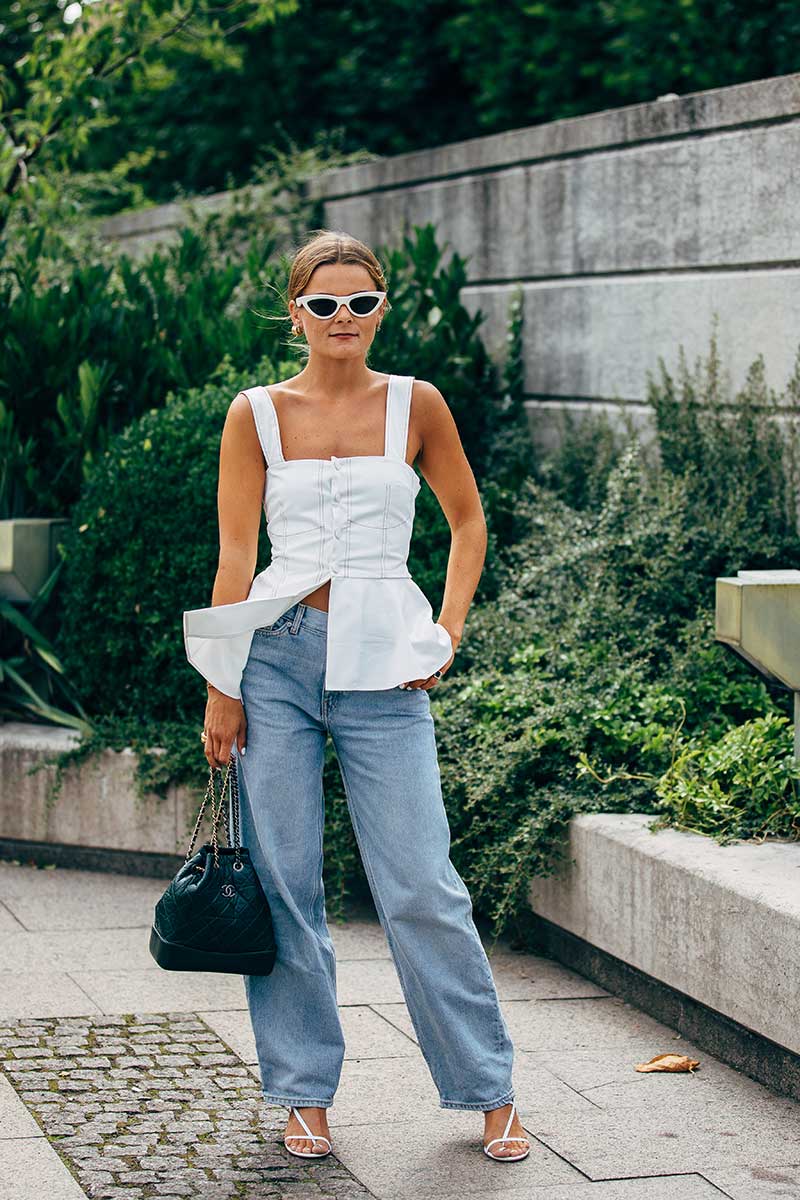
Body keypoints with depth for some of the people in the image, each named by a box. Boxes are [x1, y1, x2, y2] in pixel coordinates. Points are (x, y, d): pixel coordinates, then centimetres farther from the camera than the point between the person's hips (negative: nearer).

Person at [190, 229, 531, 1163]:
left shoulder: (415, 405, 5)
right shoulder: (257, 414, 4)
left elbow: (468, 520, 15)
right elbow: (234, 556, 3)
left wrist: (446, 634, 5)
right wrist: (222, 687, -1)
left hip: (382, 666, -1)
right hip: (277, 658, 1)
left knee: (421, 889, -3)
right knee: (283, 884, 3)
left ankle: (489, 1091, 11)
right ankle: (304, 1092, 16)